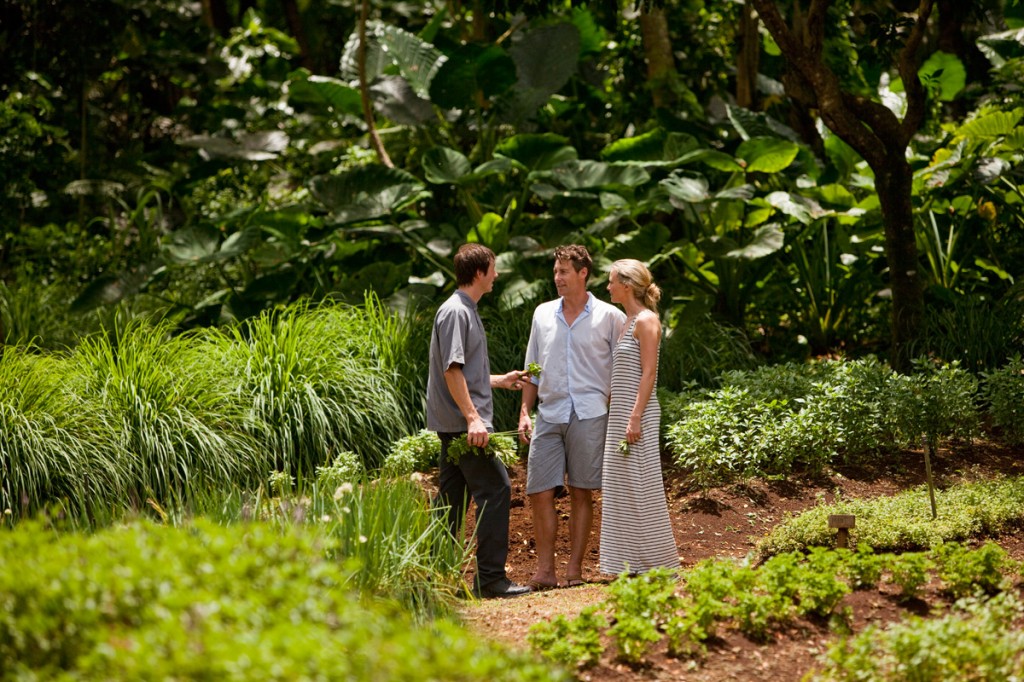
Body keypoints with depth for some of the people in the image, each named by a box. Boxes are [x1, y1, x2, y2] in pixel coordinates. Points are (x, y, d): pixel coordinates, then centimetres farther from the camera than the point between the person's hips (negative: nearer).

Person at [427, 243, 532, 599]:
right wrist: (472, 417, -25)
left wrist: (501, 380, 35)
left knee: (452, 499, 11)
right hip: (464, 422, -11)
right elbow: (451, 370, -20)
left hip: (455, 424, 11)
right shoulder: (455, 312, -13)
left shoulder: (465, 310, 19)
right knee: (495, 489, -10)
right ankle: (490, 578, -10)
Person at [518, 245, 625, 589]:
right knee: (539, 492, -3)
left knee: (582, 494, 1)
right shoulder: (543, 314, 13)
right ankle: (545, 570, 3)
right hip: (549, 415, 3)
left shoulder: (609, 317, 1)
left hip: (589, 416, -3)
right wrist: (524, 412, 10)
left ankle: (574, 570, 6)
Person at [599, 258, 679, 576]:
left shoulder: (646, 320, -10)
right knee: (621, 489, 9)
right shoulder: (627, 322, 17)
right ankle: (632, 564, 13)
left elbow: (649, 373, -16)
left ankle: (658, 563, -4)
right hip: (620, 414, 10)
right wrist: (619, 417, 17)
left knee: (641, 487, -8)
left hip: (638, 414, -10)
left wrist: (635, 418, -21)